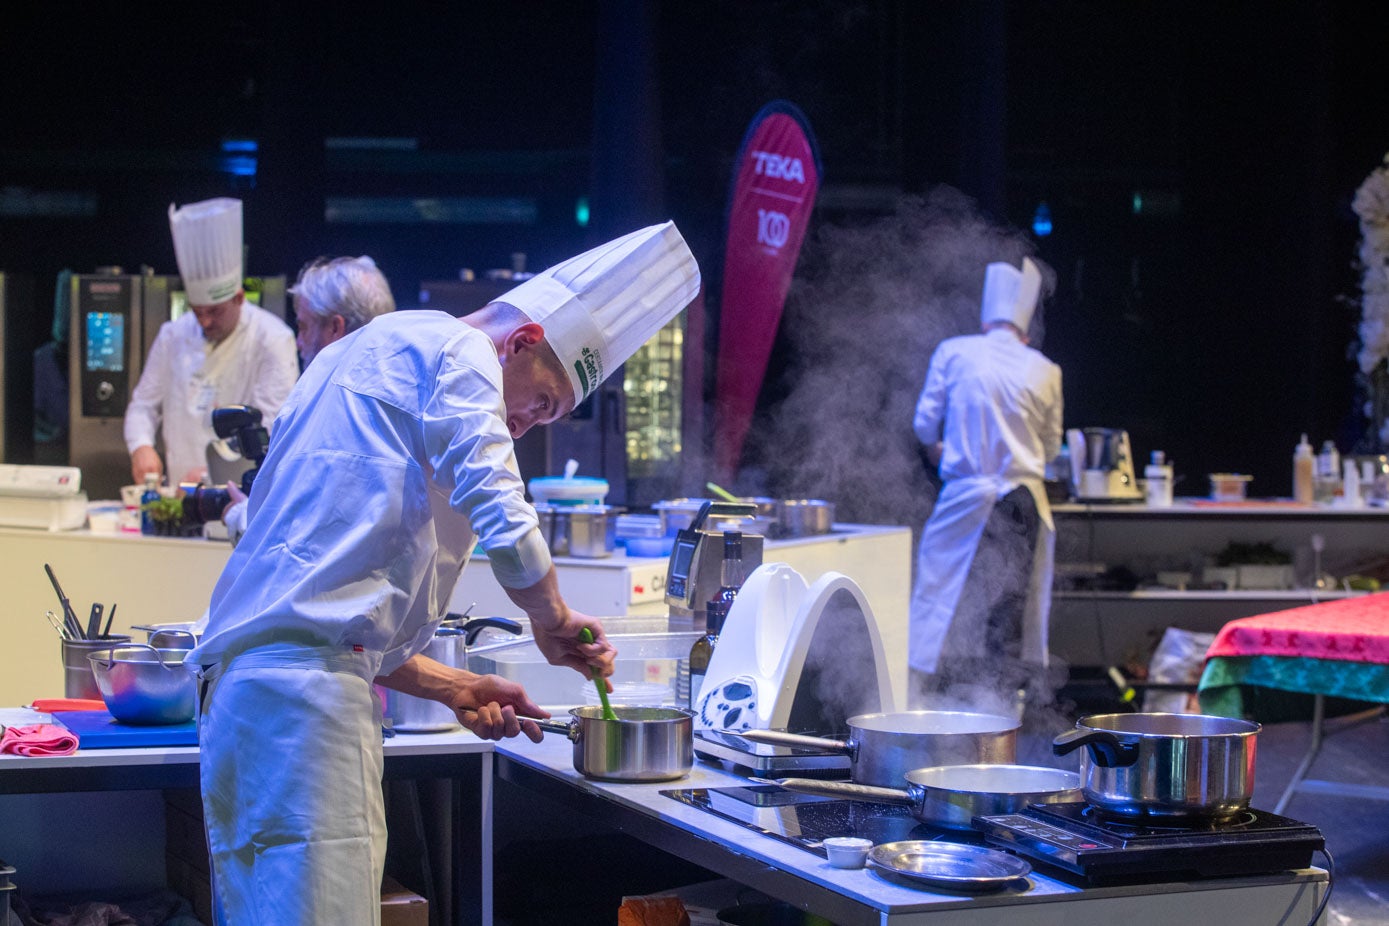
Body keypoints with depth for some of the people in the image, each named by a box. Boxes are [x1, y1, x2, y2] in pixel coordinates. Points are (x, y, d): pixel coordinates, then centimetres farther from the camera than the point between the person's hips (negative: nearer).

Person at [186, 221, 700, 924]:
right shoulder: (456, 352, 3)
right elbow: (500, 516, -13)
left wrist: (451, 689, 30)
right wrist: (552, 618, 5)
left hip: (240, 672, 10)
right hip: (305, 680, -10)